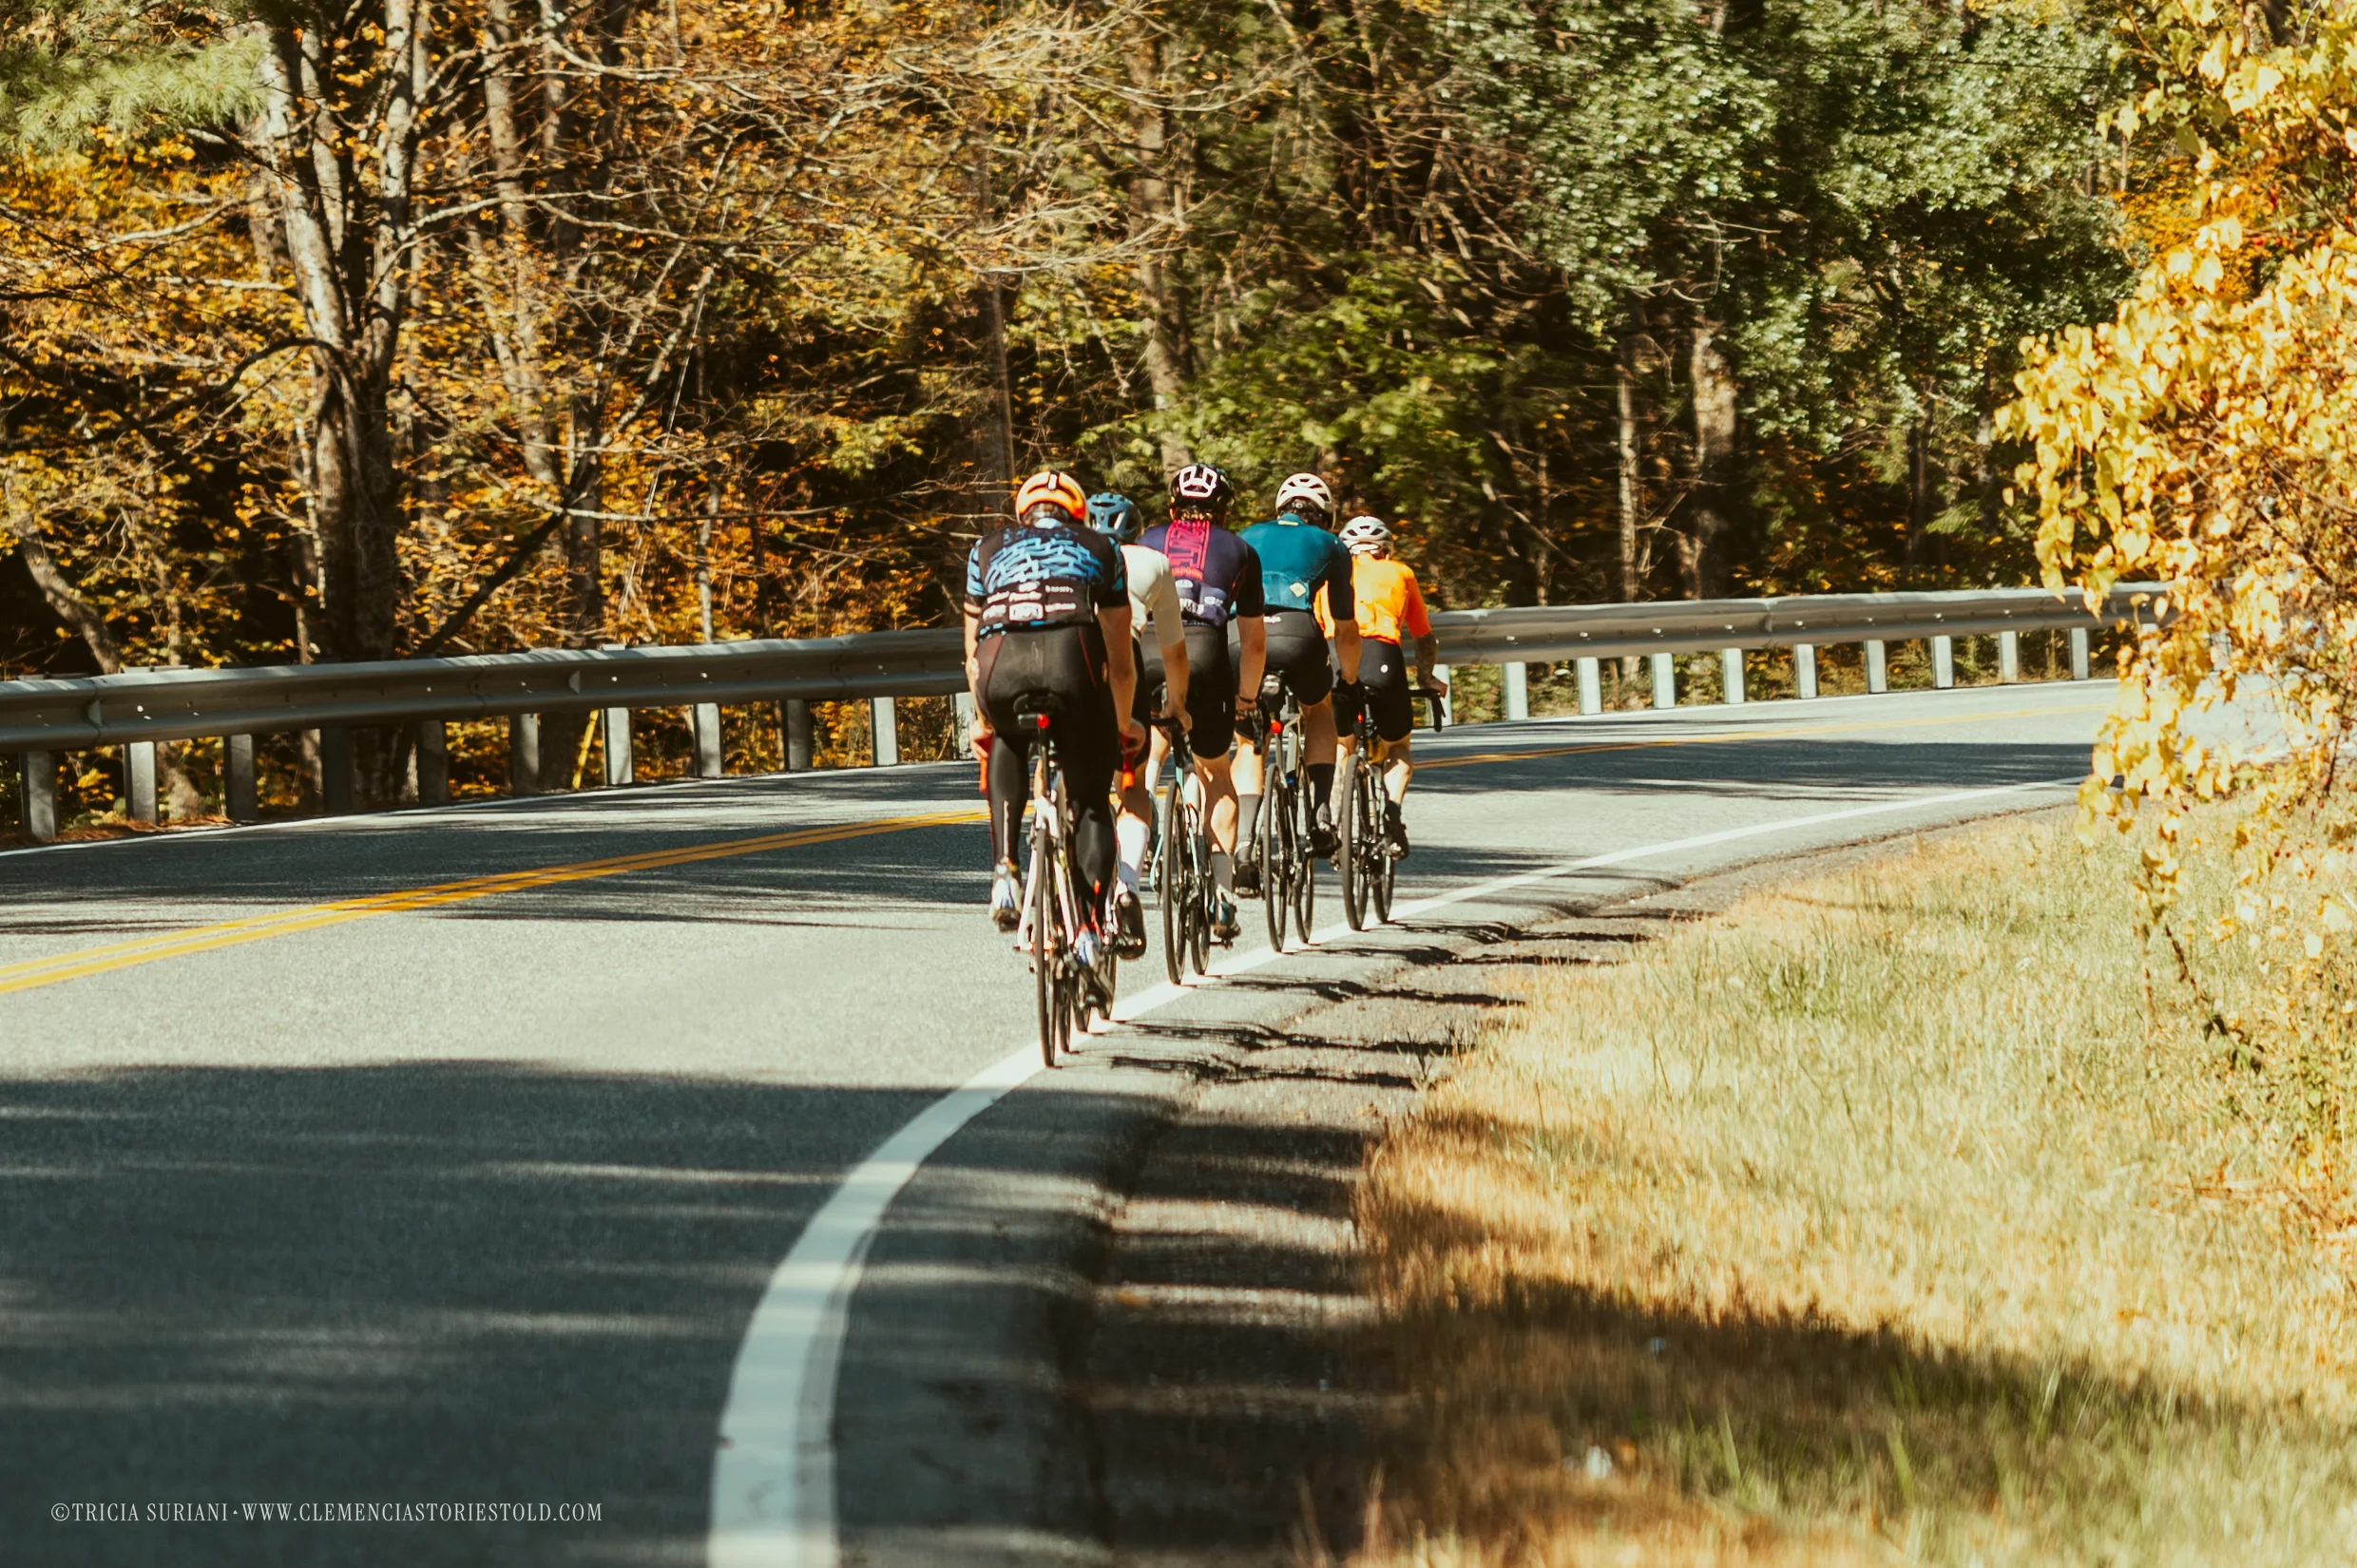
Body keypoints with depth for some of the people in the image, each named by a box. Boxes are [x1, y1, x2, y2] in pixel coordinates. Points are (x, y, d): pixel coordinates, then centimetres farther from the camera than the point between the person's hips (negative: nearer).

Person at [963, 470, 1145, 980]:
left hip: (1002, 669, 1)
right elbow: (1119, 662, 33)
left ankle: (1004, 869, 14)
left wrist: (983, 720, 49)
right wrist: (1123, 724, 49)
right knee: (1091, 802, 15)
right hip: (1073, 660, -1)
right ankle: (1091, 927, 0)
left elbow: (973, 654, 35)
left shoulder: (989, 549, 32)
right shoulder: (1099, 549, 30)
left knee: (1005, 747, 34)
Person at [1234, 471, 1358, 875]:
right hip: (1296, 630, -1)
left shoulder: (1250, 538, 32)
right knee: (1319, 709, 29)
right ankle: (1321, 818, 15)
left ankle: (1245, 847, -1)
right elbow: (1345, 628, 30)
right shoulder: (1330, 547, 26)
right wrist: (1349, 680, 43)